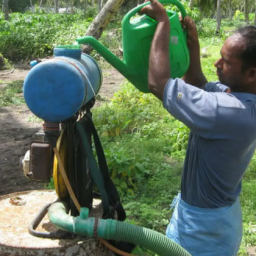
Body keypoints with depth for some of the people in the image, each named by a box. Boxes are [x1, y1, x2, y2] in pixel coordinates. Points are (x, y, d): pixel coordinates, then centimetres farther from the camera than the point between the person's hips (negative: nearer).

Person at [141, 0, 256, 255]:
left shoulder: (232, 112, -36)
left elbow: (158, 82, -35)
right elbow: (197, 86, 10)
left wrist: (162, 21, -24)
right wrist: (193, 44, -5)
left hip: (203, 224, -8)